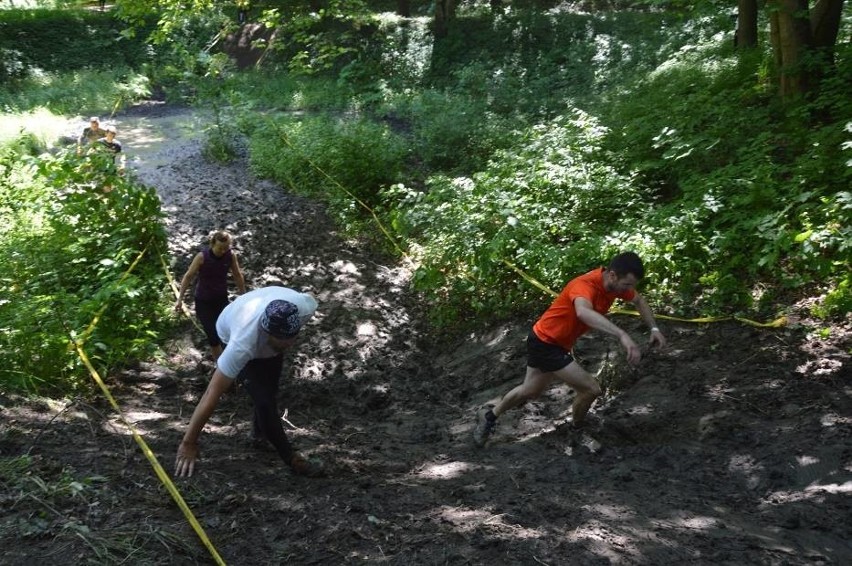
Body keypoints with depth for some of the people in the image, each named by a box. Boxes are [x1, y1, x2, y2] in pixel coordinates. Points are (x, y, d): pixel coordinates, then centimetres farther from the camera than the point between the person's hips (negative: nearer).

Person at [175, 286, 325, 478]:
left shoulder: (305, 306, -41)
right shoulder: (242, 344, -50)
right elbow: (212, 393, -43)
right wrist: (188, 443, -38)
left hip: (267, 340, 4)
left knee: (270, 389, 19)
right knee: (264, 399, -19)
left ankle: (259, 430, 47)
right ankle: (291, 458, -5)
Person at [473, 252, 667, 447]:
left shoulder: (615, 283, -9)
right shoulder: (585, 285, -35)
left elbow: (639, 300, 13)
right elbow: (583, 312, -59)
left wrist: (654, 328, 0)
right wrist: (622, 335, -68)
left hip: (554, 343, 9)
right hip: (546, 343, -9)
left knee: (530, 391, 26)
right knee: (591, 389, -11)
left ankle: (489, 416, 47)